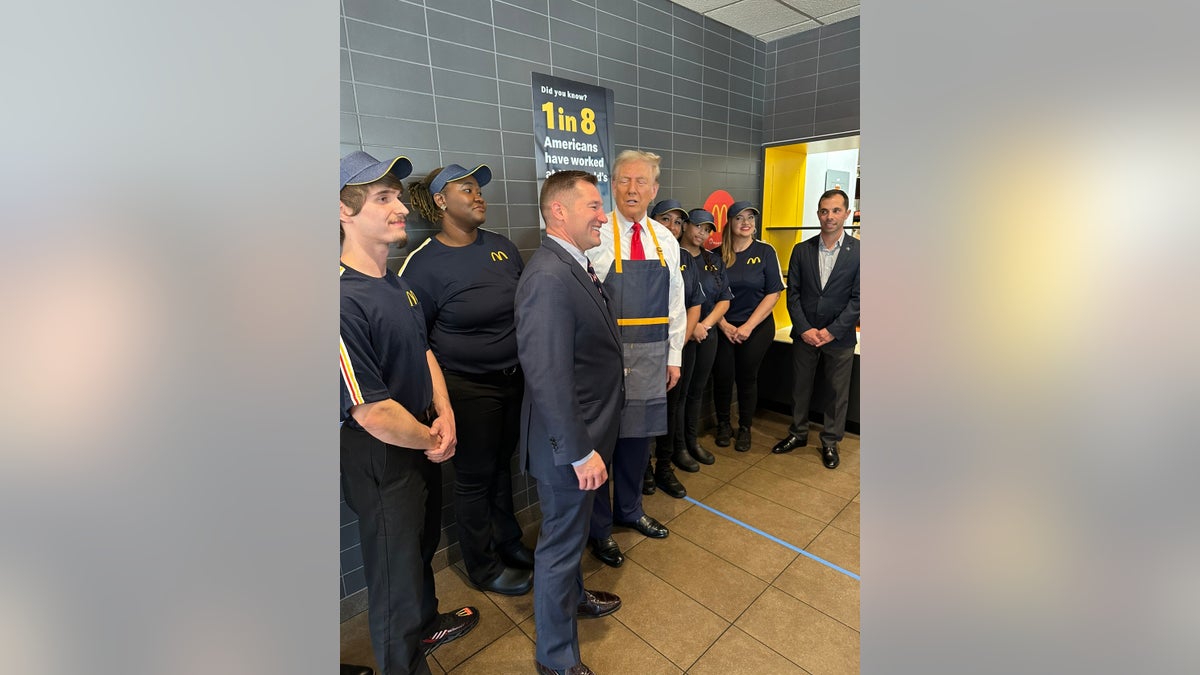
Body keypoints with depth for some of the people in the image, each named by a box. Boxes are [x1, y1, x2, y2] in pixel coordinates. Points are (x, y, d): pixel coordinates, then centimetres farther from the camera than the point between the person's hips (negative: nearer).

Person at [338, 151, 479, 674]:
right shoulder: (346, 299, -26)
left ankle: (428, 625, 55)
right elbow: (371, 411, -26)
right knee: (396, 574, 14)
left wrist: (445, 418, -4)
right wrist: (432, 440, -10)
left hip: (424, 448, 9)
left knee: (422, 550, 29)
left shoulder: (396, 283, 3)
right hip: (381, 461, -8)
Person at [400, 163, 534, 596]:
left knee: (502, 464, 22)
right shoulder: (423, 264, -13)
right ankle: (483, 567, 35)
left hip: (514, 378, 5)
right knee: (474, 477, 11)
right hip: (468, 388, -5)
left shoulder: (501, 246, 3)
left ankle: (507, 541, 45)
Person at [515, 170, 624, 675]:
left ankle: (572, 596, 55)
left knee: (572, 530, 29)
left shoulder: (576, 266, 6)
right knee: (561, 542, 11)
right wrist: (580, 451, -22)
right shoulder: (548, 278, -26)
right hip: (569, 443, -9)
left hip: (587, 432, 9)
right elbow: (549, 379, -29)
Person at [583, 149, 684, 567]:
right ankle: (599, 528, 31)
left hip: (651, 358, 5)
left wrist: (674, 356, 11)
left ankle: (629, 510, 43)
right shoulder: (595, 236, -9)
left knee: (638, 436, 18)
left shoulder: (666, 241, 8)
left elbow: (675, 302, 12)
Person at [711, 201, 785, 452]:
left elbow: (773, 293, -5)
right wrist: (724, 325, -9)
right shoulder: (718, 254, -1)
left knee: (747, 377, 7)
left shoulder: (765, 251, -3)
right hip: (724, 327, 1)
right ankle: (723, 424, 27)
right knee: (723, 377, 3)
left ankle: (745, 428, 26)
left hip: (757, 327, 0)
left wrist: (748, 326, -11)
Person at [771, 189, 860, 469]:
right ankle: (798, 434, 31)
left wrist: (832, 331, -14)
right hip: (804, 333, 2)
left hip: (840, 337, -2)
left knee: (837, 391, 10)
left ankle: (830, 442, 27)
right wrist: (804, 329, -9)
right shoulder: (801, 250, 2)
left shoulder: (859, 251, -5)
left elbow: (858, 298, -8)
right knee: (799, 388, 13)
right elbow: (793, 293, 0)